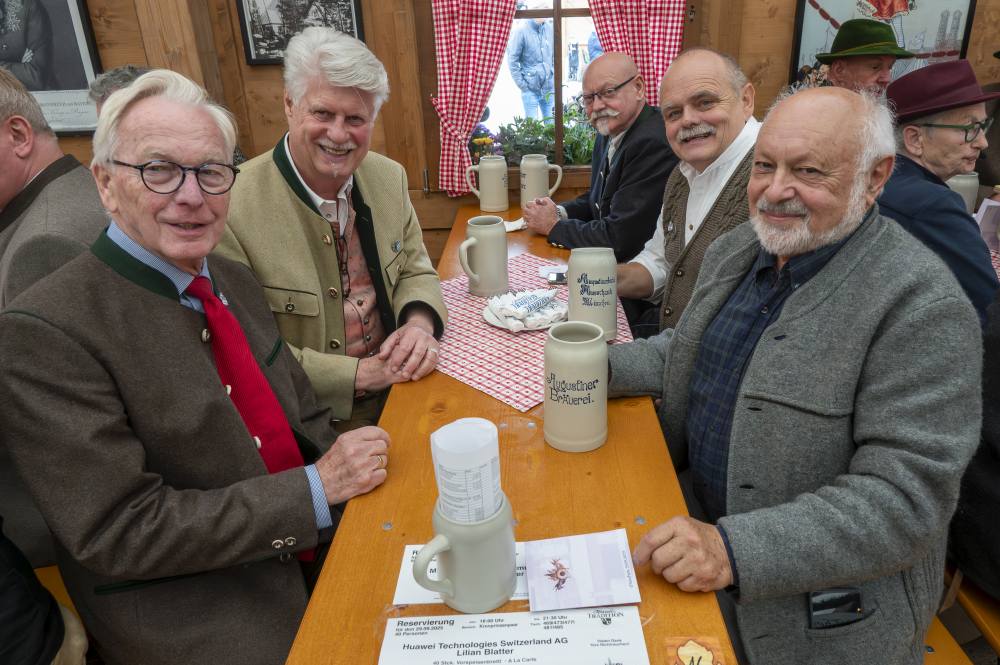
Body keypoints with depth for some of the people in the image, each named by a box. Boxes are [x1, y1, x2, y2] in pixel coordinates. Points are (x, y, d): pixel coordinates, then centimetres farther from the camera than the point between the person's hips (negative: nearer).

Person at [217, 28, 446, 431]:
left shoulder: (389, 177, 1)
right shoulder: (233, 207, -18)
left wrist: (419, 323, -12)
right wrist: (359, 374, -20)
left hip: (401, 389, 6)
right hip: (311, 422, -5)